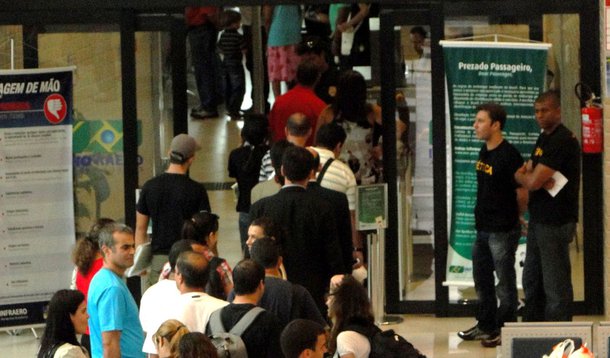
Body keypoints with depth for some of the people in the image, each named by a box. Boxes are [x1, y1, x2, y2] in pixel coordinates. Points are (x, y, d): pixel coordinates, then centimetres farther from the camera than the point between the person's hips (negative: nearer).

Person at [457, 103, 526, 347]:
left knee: (504, 282, 1)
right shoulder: (484, 152, 8)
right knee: (482, 280, 18)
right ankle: (486, 325, 31)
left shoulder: (509, 155, -18)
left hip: (503, 231, -9)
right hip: (483, 227, 9)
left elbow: (522, 194, -14)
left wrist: (511, 218, 0)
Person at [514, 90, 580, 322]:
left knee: (555, 285, -5)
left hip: (555, 222, -10)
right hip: (539, 219, 10)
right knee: (531, 281, 16)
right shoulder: (544, 138, 15)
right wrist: (528, 176, -12)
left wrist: (522, 176, 2)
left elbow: (533, 182, -20)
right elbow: (524, 174, 11)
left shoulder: (563, 141, -16)